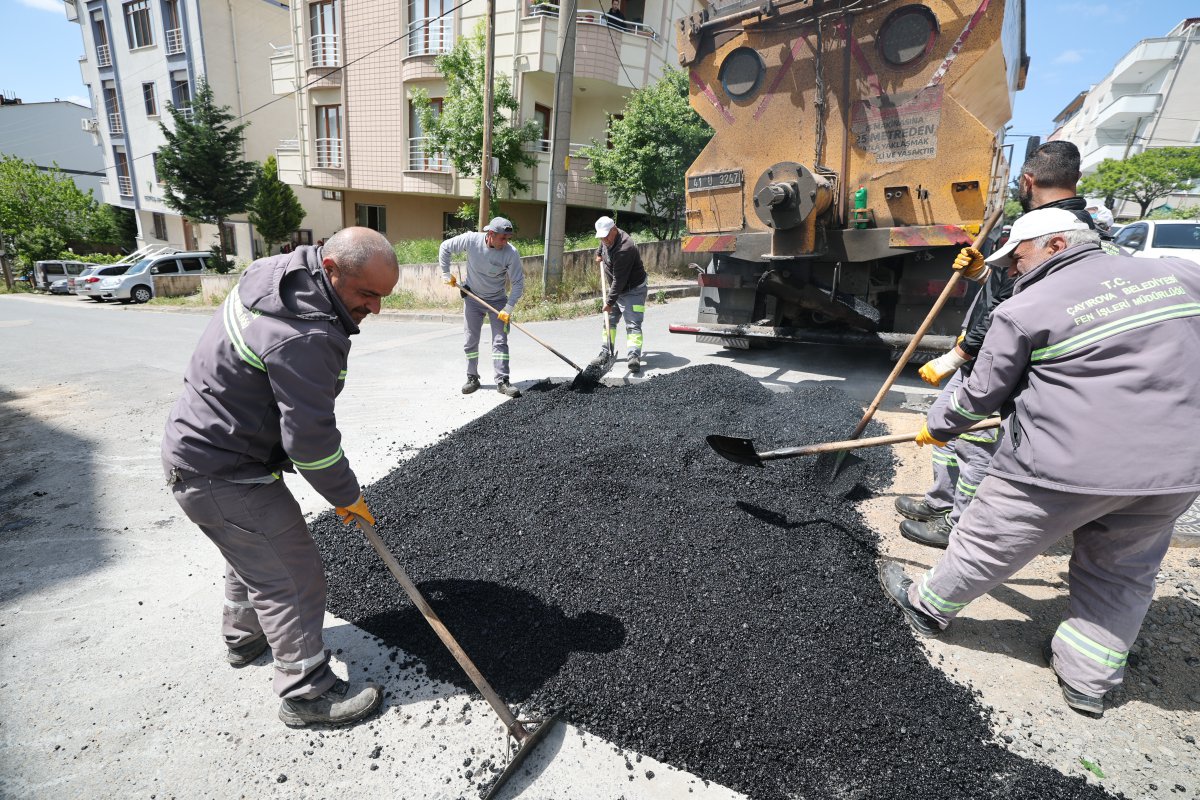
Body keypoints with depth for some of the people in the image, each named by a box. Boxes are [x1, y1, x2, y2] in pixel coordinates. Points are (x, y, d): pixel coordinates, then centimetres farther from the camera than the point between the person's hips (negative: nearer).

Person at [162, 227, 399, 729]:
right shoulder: (305, 338, -32)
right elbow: (309, 438, -28)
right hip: (223, 476, -10)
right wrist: (347, 496, -11)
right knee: (291, 577, 0)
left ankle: (243, 637, 51)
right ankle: (307, 694, 15)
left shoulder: (282, 270, 1)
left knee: (254, 552, 28)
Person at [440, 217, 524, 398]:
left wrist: (508, 309, -21)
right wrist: (446, 274, -2)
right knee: (471, 340, 6)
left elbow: (518, 283, -15)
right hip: (472, 298, 1)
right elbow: (445, 248, -1)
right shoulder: (471, 239, -18)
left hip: (498, 300, -1)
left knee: (500, 341, -6)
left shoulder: (511, 253, -21)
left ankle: (502, 381, -3)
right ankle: (472, 378, 19)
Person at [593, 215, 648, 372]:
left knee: (633, 324, -17)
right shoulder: (607, 239, -2)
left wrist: (610, 301, -29)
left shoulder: (624, 249, -31)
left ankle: (634, 357, -28)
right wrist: (599, 254, 21)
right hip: (616, 289, 10)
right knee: (609, 322, 14)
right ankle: (606, 353, 23)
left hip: (633, 291, -10)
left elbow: (619, 280, -31)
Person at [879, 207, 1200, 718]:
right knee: (1123, 576, 22)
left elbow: (983, 394, -3)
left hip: (1064, 465, -5)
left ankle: (927, 607, 34)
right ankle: (1089, 680, 32)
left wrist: (939, 426, 14)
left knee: (988, 546, 13)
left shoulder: (1025, 310, -10)